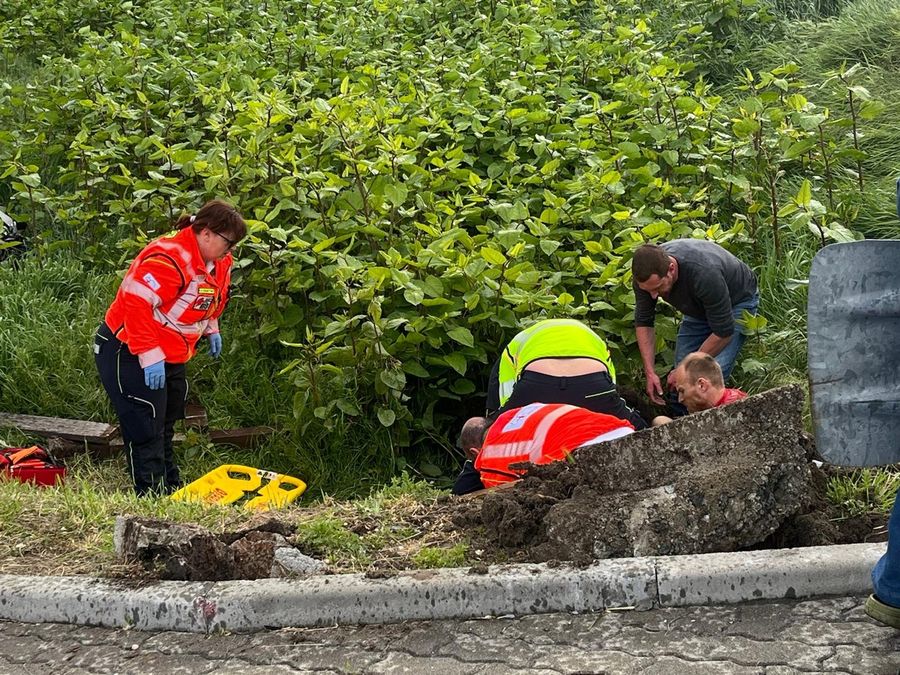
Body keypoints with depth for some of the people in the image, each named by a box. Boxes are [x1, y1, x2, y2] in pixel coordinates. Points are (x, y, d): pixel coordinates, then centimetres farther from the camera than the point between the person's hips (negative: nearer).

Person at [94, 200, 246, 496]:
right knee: (146, 430, -8)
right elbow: (136, 304, -33)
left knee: (165, 426, 20)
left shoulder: (217, 263, 2)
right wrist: (149, 356, -33)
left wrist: (211, 328, 13)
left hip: (170, 357, 10)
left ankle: (172, 489, 31)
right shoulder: (168, 258, -29)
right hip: (130, 352, -10)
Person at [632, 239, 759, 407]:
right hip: (699, 306, 6)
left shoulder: (704, 273, -43)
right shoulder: (646, 274, -26)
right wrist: (650, 373, -19)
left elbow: (723, 332, -33)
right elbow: (643, 322, -11)